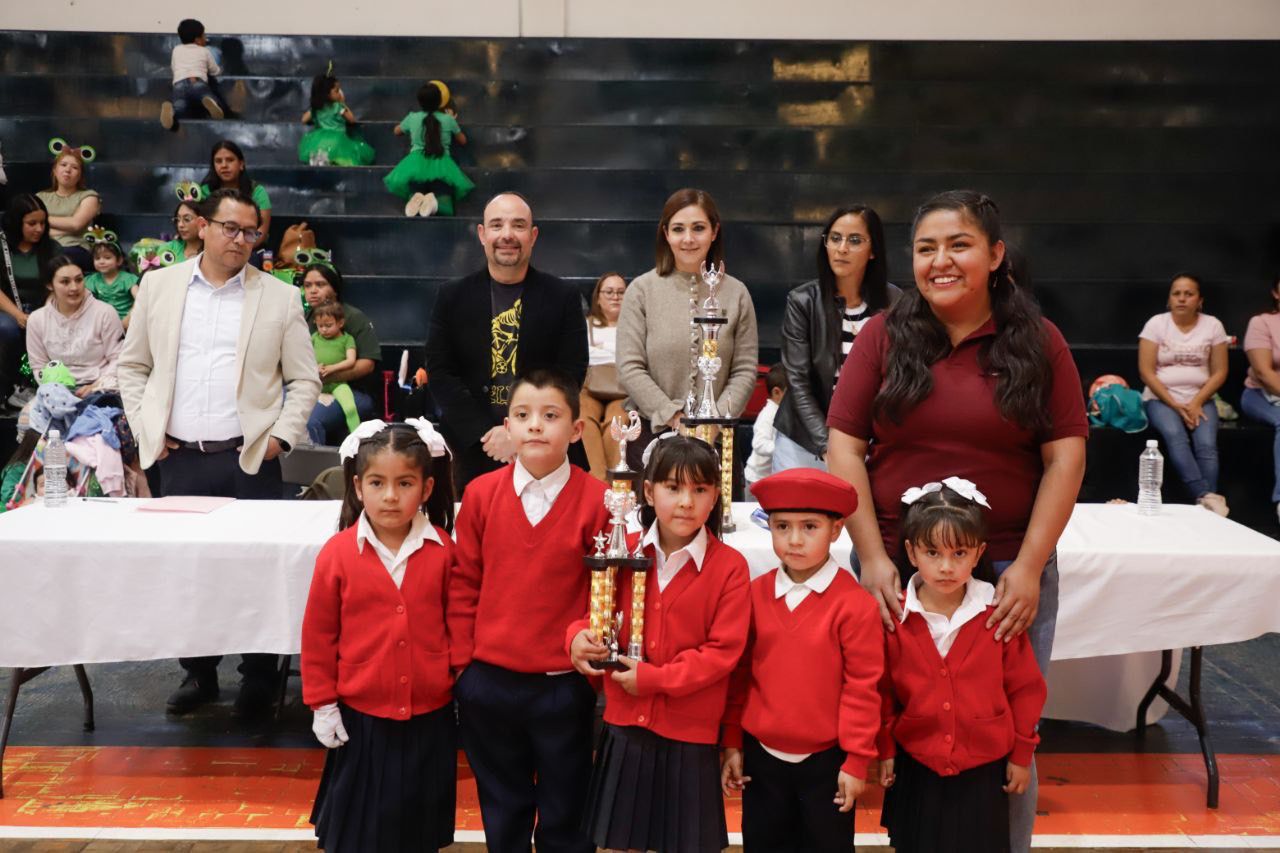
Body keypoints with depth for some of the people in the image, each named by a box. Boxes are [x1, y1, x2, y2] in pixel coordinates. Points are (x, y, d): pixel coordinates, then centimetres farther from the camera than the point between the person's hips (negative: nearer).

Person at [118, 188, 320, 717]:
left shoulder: (281, 298, 2)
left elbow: (304, 380, 5)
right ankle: (197, 672, 25)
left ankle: (259, 677, 17)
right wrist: (145, 428, 3)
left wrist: (281, 437, -5)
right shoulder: (159, 285, 8)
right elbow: (133, 365, 13)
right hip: (178, 457, 2)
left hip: (251, 459, -2)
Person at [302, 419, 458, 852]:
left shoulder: (443, 550, -8)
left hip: (429, 717, 1)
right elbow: (318, 634, -3)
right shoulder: (337, 553, -10)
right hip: (361, 718, -1)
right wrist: (322, 704, -1)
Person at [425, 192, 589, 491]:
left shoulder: (564, 296, 2)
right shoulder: (452, 296, 5)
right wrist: (486, 434, -11)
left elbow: (571, 374, -3)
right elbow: (439, 373, 0)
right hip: (472, 451, 1)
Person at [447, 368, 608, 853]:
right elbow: (463, 584, 2)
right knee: (502, 814, 21)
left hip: (565, 687, -2)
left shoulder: (597, 500, -11)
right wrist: (462, 662, 2)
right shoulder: (481, 494, -3)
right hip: (488, 684, 2)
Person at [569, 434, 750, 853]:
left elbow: (723, 651, -14)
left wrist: (654, 678, -18)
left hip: (691, 737, -3)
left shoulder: (729, 567, -11)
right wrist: (579, 637, -13)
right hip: (625, 727, 3)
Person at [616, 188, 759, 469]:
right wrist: (674, 417, -12)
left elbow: (745, 370, 3)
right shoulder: (642, 290, 0)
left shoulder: (736, 293, 5)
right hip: (651, 432, -1)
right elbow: (629, 369, -6)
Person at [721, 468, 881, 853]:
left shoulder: (854, 602, -15)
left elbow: (862, 687, -12)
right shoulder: (755, 594, -3)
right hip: (761, 757, 4)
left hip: (826, 761, -3)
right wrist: (731, 742, 6)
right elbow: (739, 674, 4)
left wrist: (856, 759, -9)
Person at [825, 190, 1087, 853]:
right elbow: (843, 446, -1)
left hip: (1010, 571, 0)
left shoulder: (1039, 342, 3)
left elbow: (1065, 456, -1)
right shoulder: (883, 336, 3)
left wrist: (1029, 567, -9)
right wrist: (873, 560, -8)